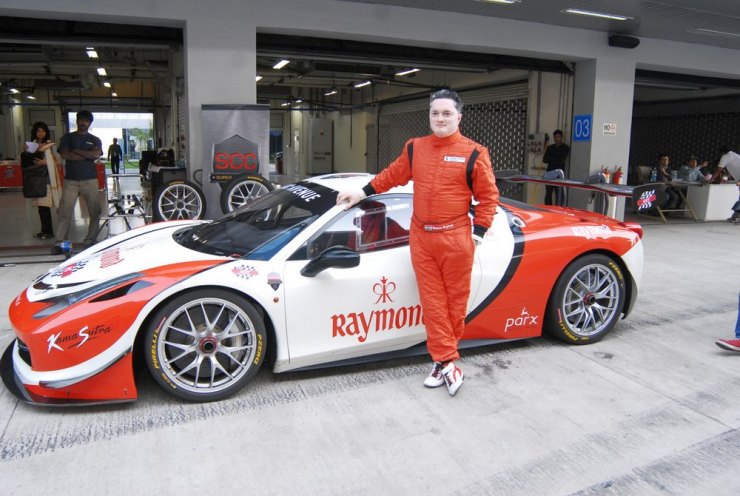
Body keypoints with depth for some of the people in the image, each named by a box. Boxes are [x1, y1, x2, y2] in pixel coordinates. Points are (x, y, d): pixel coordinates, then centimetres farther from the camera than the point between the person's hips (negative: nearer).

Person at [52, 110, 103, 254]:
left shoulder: (95, 140, 13)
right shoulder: (68, 137, 11)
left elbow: (96, 154, -8)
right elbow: (65, 155, -6)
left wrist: (76, 151, -5)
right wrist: (87, 156, -7)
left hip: (90, 180, 1)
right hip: (70, 180, -1)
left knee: (95, 211, 0)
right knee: (65, 212, -5)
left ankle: (90, 240, 9)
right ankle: (59, 242, -2)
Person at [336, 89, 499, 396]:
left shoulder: (473, 153, -3)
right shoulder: (414, 148, 9)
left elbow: (488, 196, -1)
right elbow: (392, 176, 21)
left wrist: (477, 234, -5)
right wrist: (362, 193, 20)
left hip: (455, 238, -3)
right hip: (421, 237, 3)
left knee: (455, 301, 4)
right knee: (432, 302, 3)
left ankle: (443, 358, 21)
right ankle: (448, 364, 11)